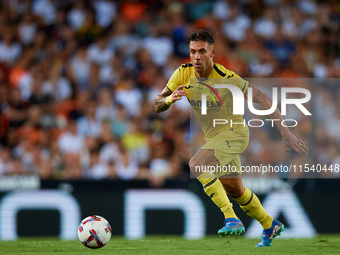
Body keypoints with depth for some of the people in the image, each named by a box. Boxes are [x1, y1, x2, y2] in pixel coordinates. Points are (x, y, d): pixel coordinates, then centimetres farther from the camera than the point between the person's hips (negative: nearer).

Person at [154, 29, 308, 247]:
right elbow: (158, 105, -8)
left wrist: (285, 132, -21)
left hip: (234, 132, -7)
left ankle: (232, 219, -27)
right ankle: (270, 225, 41)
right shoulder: (184, 74, -11)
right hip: (213, 136, 7)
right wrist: (169, 99, -33)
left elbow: (262, 98, -19)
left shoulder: (227, 78, -25)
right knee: (234, 190, 19)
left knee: (196, 165, -29)